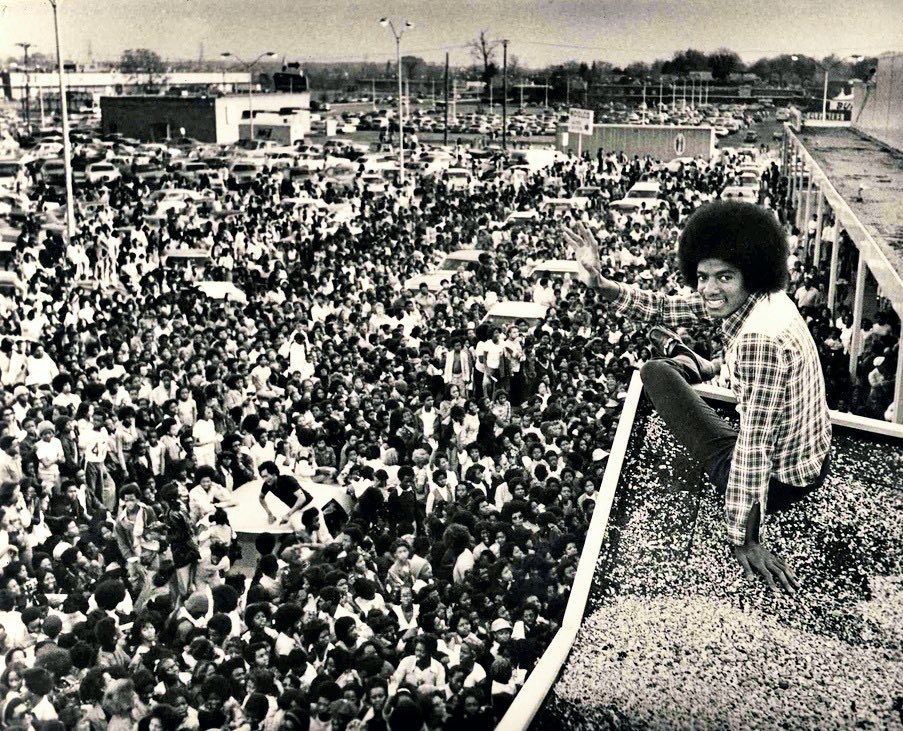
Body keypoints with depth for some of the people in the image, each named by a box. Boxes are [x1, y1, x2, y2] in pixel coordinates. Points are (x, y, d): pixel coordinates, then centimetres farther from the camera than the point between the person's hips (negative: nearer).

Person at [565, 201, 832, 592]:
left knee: (655, 373, 0)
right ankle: (699, 368, 54)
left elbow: (754, 447, -31)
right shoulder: (756, 296, -6)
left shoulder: (760, 340, -32)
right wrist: (599, 282, -11)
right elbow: (666, 308, 0)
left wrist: (745, 541, -26)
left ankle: (695, 367, 30)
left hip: (776, 481, -8)